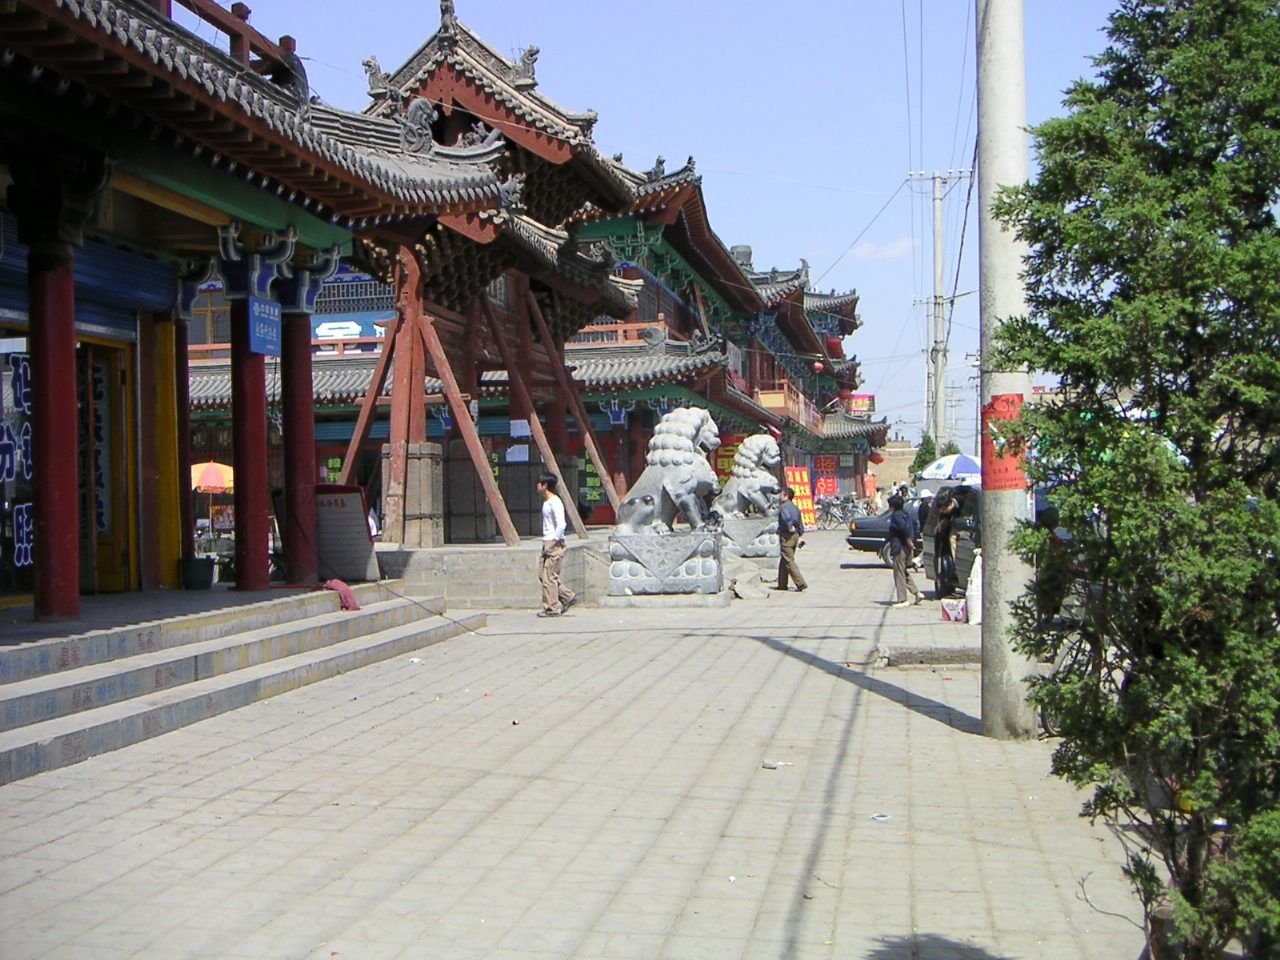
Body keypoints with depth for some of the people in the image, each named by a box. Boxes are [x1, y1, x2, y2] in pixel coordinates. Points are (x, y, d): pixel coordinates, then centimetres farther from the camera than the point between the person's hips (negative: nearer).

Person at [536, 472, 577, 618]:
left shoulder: (554, 503, -15)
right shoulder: (546, 502, 15)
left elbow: (561, 525, -23)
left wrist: (553, 543, -20)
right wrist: (546, 544, 17)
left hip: (554, 544, -10)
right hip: (548, 543, 10)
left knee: (549, 577, -5)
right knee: (543, 574, 12)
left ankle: (552, 608, 1)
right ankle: (568, 597, 17)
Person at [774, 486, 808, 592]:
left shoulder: (783, 507, -12)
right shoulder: (795, 507, 15)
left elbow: (787, 517, -33)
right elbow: (800, 522, 17)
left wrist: (790, 526, -21)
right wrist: (799, 533, 19)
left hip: (786, 536, -9)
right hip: (795, 535, 9)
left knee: (789, 561, -7)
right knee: (783, 561, 18)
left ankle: (801, 584, -13)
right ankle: (782, 584, 23)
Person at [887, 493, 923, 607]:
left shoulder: (896, 516, -14)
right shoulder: (906, 514, 14)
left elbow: (905, 528, -28)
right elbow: (916, 528, 17)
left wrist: (909, 541, -19)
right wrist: (912, 540, 14)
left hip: (900, 548, -10)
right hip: (908, 548, 10)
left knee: (899, 574, -1)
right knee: (904, 573, 20)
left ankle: (903, 600, 1)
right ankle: (917, 593, 14)